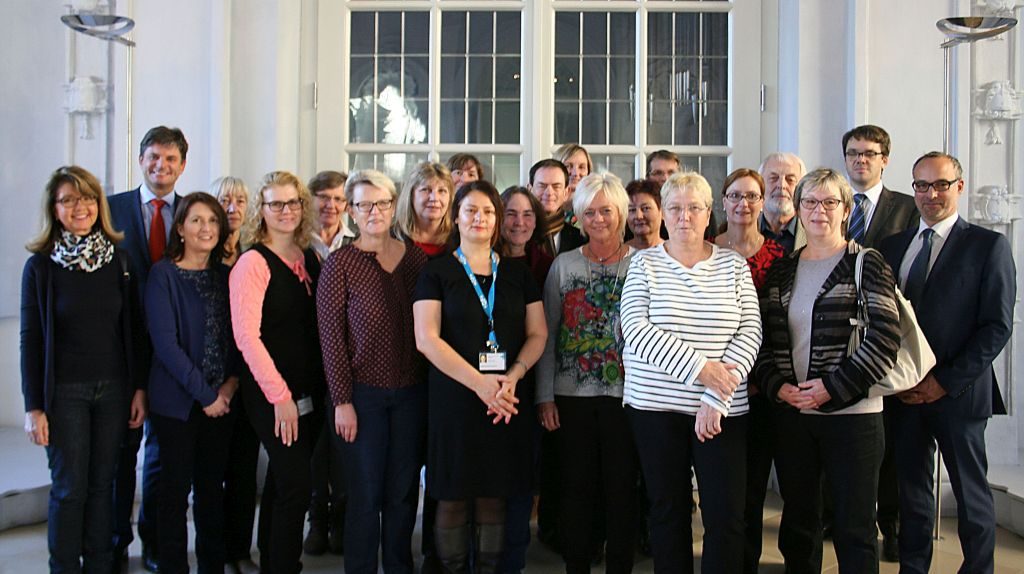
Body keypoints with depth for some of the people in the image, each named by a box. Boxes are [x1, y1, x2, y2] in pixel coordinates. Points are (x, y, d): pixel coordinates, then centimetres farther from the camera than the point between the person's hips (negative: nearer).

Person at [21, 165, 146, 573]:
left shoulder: (118, 259, 3)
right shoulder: (40, 265, -5)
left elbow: (133, 329, 6)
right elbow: (31, 338, -5)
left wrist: (139, 387, 3)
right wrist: (34, 406, -8)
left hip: (113, 388, 3)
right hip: (65, 392, -2)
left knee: (103, 484, 10)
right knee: (69, 488, 3)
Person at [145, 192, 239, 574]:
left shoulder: (226, 276, 9)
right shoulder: (163, 274, -6)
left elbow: (236, 337, 11)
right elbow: (165, 342, -13)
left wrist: (232, 382, -7)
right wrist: (204, 394, -14)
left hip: (220, 400, 4)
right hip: (176, 399, -4)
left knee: (212, 486, 11)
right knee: (176, 488, 3)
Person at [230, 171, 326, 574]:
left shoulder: (311, 259, 11)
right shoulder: (254, 262, -9)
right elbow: (246, 335, -15)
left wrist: (322, 388, 6)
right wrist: (280, 395, -16)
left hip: (309, 390, 6)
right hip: (271, 394, -6)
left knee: (282, 481, 15)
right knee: (297, 484, -7)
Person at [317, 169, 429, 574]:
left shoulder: (415, 257, 4)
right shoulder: (340, 263, -5)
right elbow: (330, 336, -7)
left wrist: (432, 386, 2)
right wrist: (342, 400, -10)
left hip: (411, 392, 3)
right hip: (362, 393, -3)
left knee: (404, 491, 12)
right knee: (366, 493, 5)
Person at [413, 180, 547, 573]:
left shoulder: (517, 273, 11)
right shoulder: (437, 272, 1)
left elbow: (537, 334, 8)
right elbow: (426, 339, -8)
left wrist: (512, 377, -11)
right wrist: (479, 383, -16)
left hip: (508, 402, 3)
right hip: (454, 399, -2)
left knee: (494, 496, 7)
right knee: (452, 496, 2)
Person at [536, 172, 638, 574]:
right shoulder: (564, 265, 6)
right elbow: (547, 334, 6)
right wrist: (545, 395, 1)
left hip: (625, 393, -1)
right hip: (572, 394, 1)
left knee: (622, 488, 6)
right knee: (576, 488, 7)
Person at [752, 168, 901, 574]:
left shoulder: (866, 264, -2)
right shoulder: (781, 271, 11)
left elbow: (885, 339, -11)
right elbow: (763, 338, 11)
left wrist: (833, 387, -15)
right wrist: (777, 385, -6)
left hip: (851, 412, -4)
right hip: (790, 413, 4)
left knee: (854, 526, 3)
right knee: (797, 521, 13)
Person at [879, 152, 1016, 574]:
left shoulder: (988, 246, -2)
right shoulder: (892, 247, 11)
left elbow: (998, 326, -7)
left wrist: (945, 381, -12)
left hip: (957, 393, -3)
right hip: (902, 392, 4)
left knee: (971, 492, 7)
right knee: (911, 490, 11)